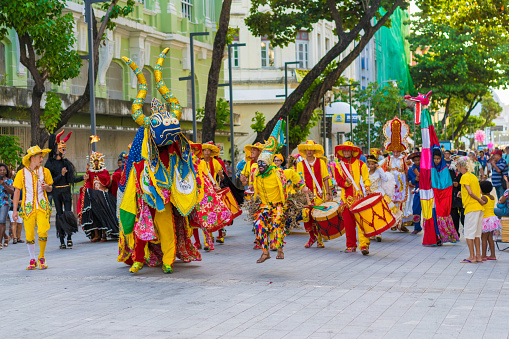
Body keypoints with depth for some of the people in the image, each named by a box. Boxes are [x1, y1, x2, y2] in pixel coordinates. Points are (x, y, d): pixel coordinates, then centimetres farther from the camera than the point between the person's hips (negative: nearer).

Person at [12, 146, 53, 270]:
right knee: (29, 235, -1)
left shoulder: (45, 171, 7)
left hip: (42, 206, 0)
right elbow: (17, 192, 5)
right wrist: (14, 211, 1)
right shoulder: (21, 173, 3)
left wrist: (47, 187, -9)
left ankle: (42, 258, 7)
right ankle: (32, 260, 16)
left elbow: (50, 188, 17)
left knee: (43, 232, -14)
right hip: (28, 207, 0)